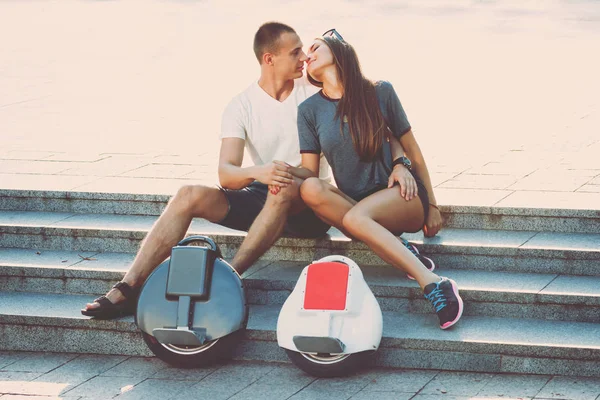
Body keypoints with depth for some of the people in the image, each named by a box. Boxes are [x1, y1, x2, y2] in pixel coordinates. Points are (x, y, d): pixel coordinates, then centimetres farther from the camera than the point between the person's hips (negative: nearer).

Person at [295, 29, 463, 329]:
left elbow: (412, 150, 8)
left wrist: (432, 206, 9)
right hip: (353, 201, 3)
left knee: (354, 218, -37)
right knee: (310, 189, -29)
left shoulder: (379, 93, 1)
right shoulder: (310, 110, 6)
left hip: (400, 195, -3)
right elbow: (310, 173, 1)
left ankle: (432, 284, -44)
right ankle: (401, 249, -30)